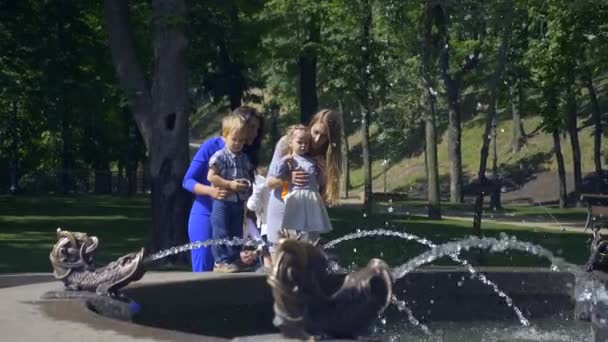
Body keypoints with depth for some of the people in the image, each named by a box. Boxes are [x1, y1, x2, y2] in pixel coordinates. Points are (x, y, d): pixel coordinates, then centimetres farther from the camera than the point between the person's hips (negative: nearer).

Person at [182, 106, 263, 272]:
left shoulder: (247, 154, 5)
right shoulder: (212, 146, -7)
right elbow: (187, 181, -7)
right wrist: (211, 191, -23)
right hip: (205, 215, -4)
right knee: (203, 272, -4)